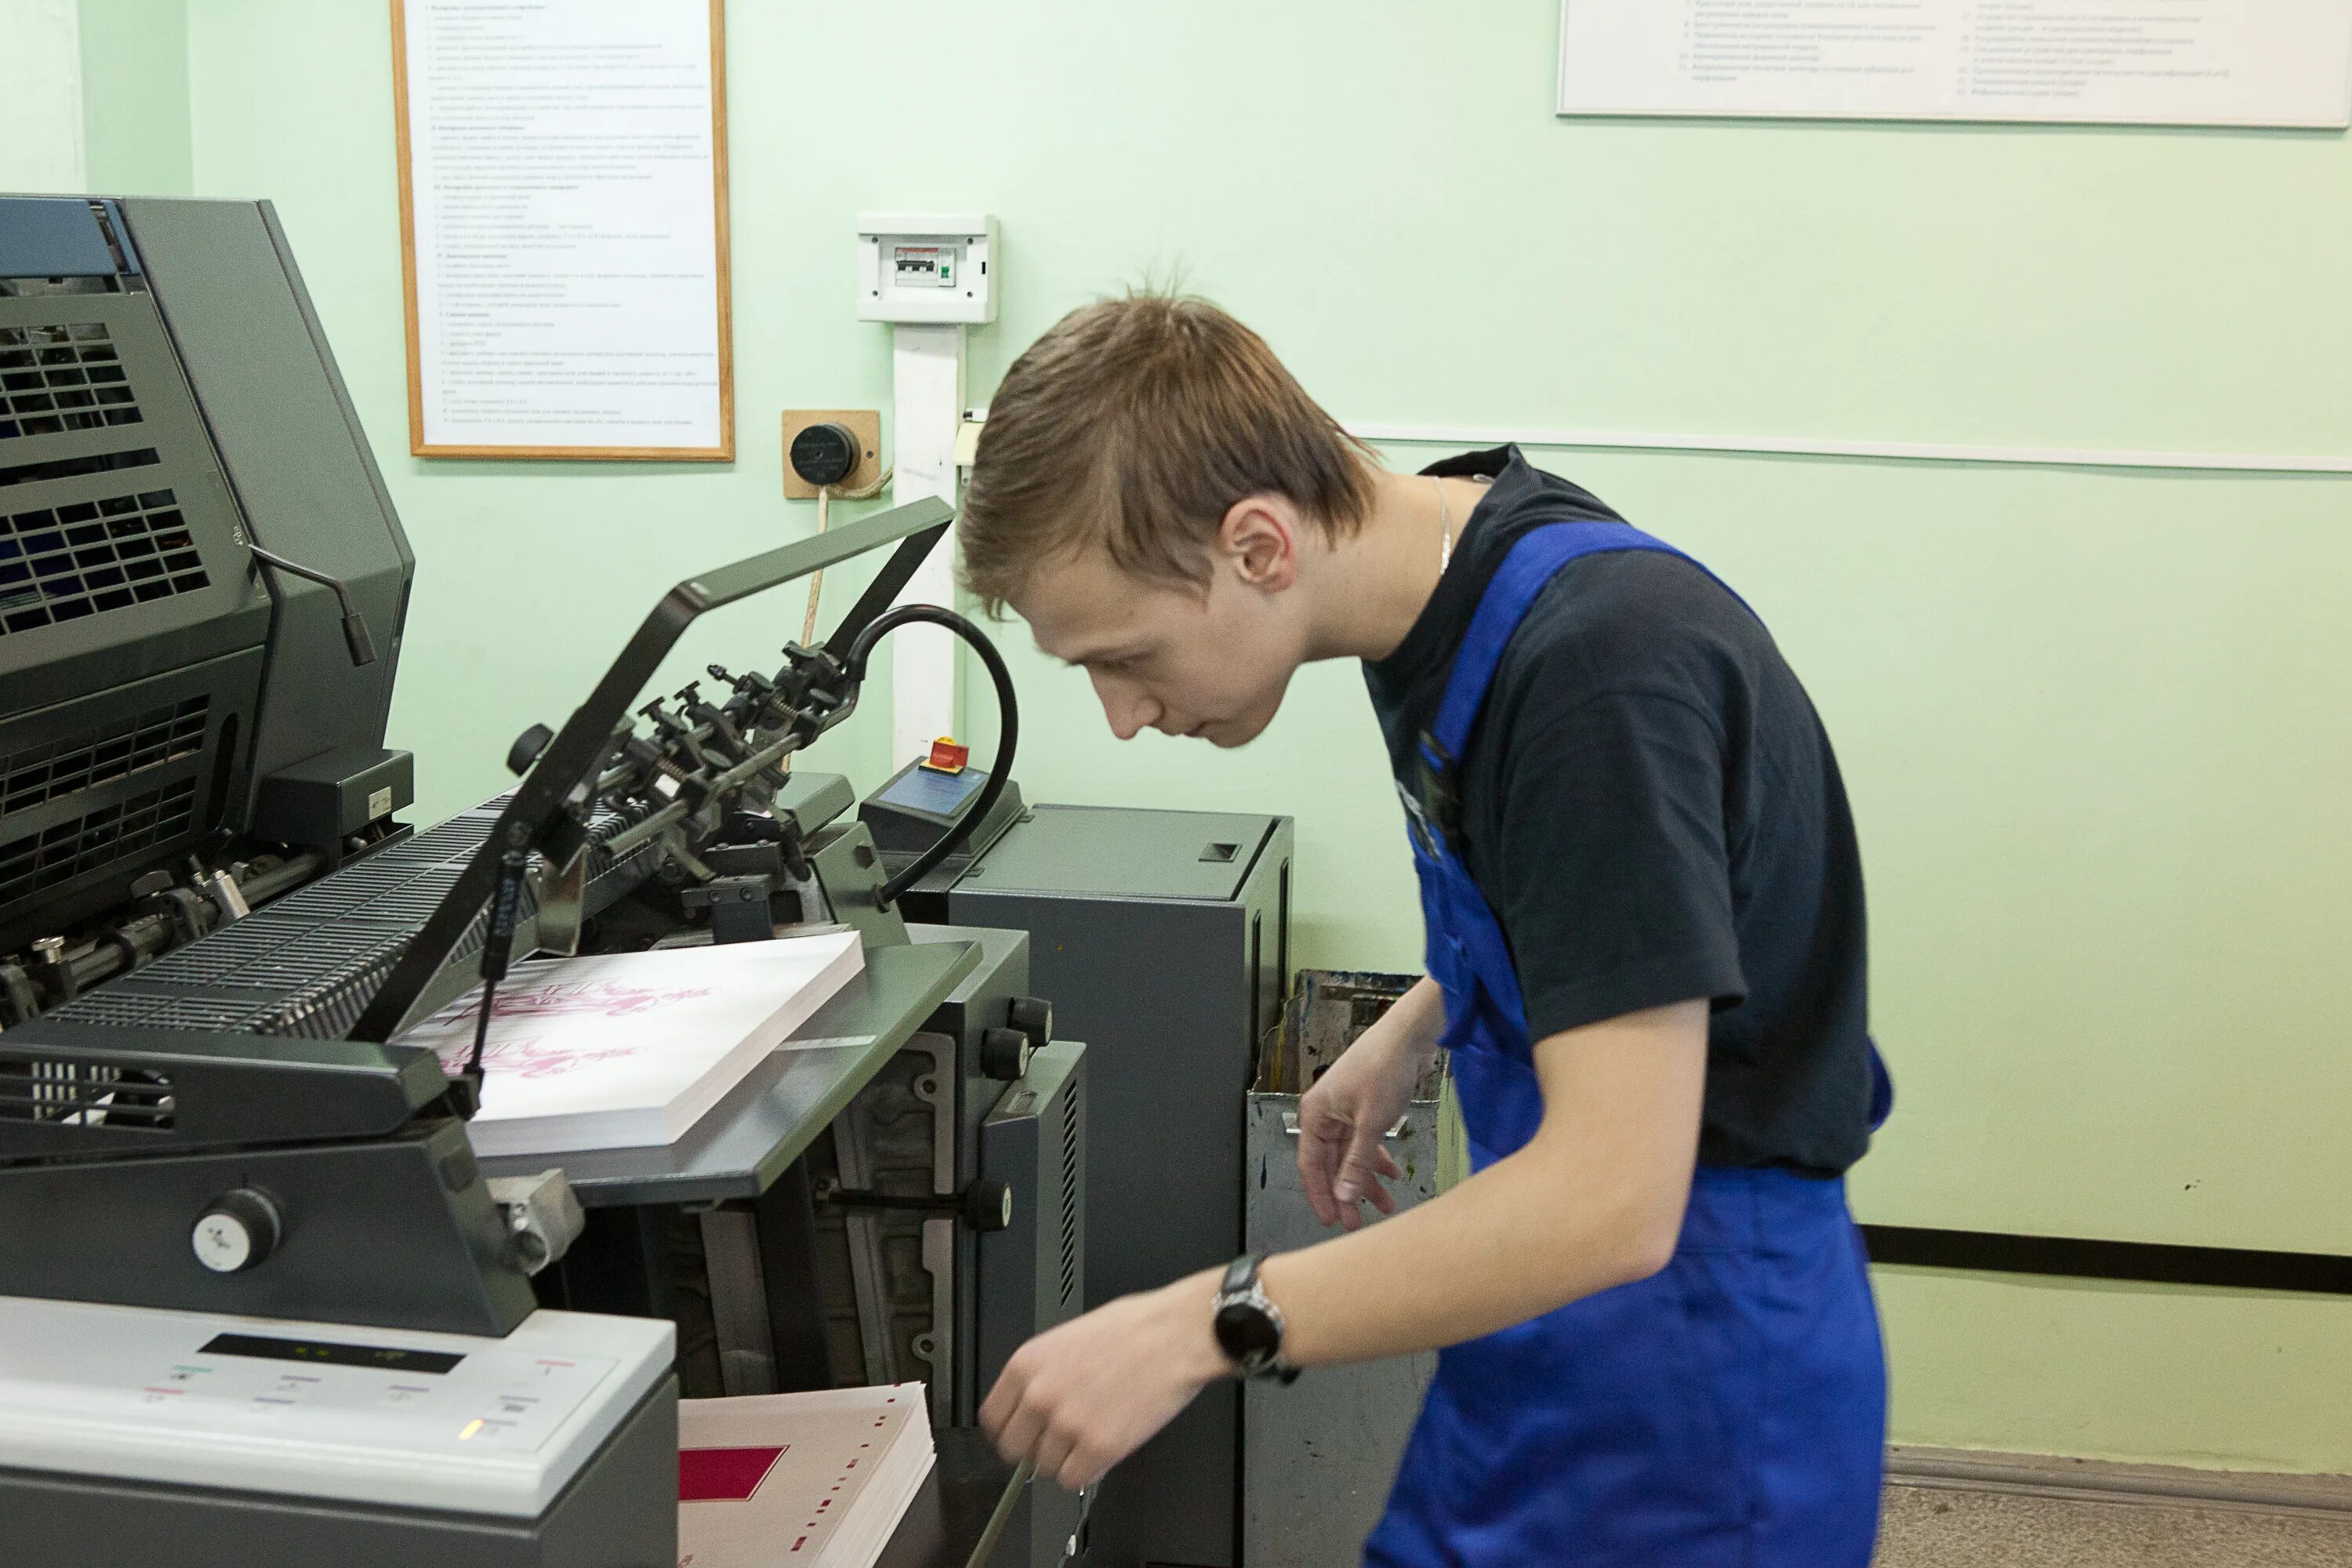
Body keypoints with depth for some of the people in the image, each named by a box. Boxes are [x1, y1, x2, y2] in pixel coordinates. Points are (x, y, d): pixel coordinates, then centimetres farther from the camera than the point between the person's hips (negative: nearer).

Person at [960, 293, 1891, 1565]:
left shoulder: (1598, 662, -29)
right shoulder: (1446, 585, -2)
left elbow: (1611, 1196, -31)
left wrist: (1199, 1328, -29)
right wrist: (1421, 1023, 8)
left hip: (1694, 1373, -8)